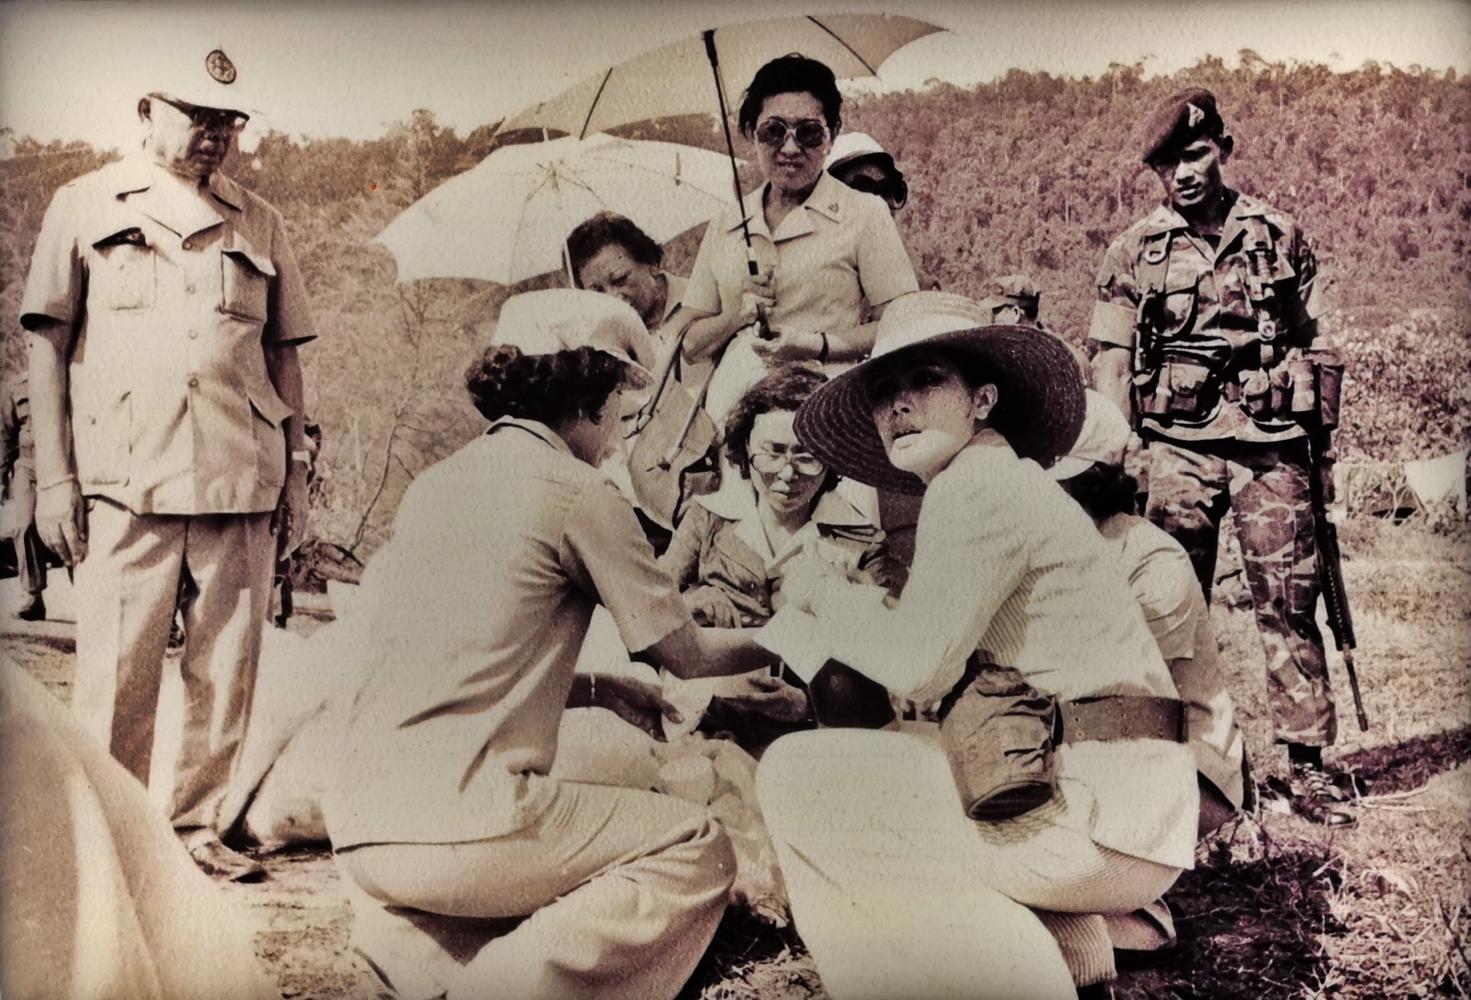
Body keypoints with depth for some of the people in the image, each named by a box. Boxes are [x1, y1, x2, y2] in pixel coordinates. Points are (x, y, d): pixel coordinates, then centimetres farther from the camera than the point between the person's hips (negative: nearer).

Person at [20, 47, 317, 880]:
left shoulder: (260, 224, 17)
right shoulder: (86, 205, 10)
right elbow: (49, 342, 7)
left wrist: (295, 470, 11)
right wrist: (54, 475, -1)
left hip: (243, 481, 3)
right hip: (125, 477, -2)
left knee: (228, 665, 3)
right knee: (118, 667, -2)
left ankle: (201, 824, 14)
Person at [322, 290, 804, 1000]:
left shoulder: (434, 484, 15)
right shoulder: (574, 490, -6)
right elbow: (687, 654, 2)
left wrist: (600, 690, 22)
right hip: (456, 819, -8)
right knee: (698, 853, 5)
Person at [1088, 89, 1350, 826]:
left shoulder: (1279, 236, 8)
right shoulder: (1135, 251, 4)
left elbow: (1312, 342, 13)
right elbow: (1111, 360, 2)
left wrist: (1323, 439, 9)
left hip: (1271, 443, 1)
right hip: (1177, 447, 0)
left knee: (1289, 603, 1)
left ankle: (1307, 766, 9)